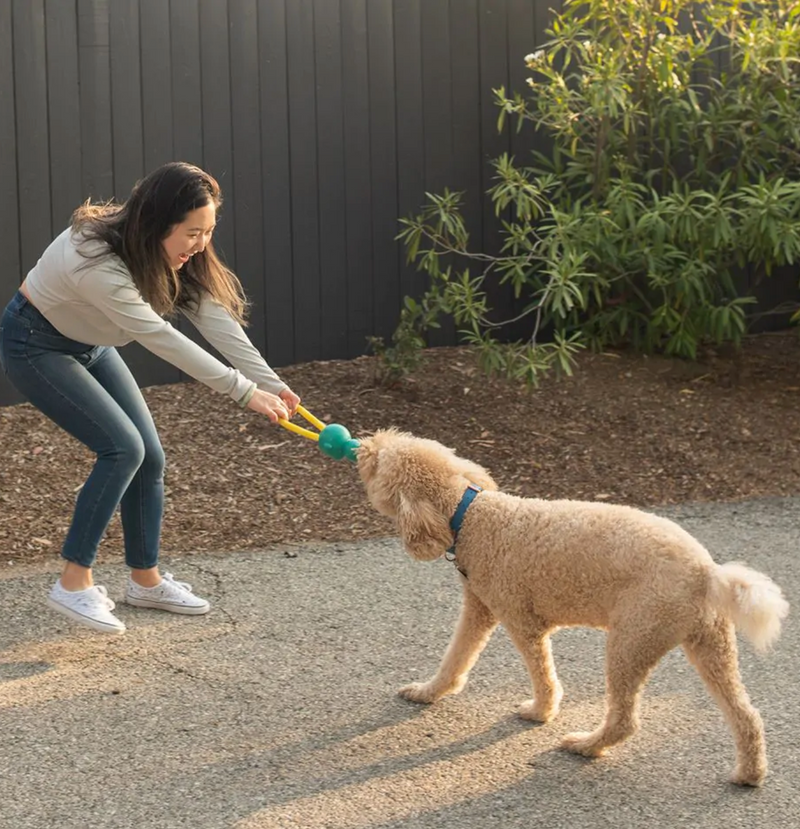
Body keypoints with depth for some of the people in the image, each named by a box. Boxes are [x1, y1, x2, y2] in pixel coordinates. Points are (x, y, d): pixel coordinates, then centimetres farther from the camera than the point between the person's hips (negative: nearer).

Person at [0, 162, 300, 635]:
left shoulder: (171, 254, -13)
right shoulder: (95, 259, -38)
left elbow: (217, 319, -19)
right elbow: (159, 337, -39)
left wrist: (272, 384, -31)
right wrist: (244, 391, -39)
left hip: (90, 345, 8)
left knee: (150, 456, 2)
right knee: (122, 447, -20)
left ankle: (146, 580, 18)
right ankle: (74, 583, -12)